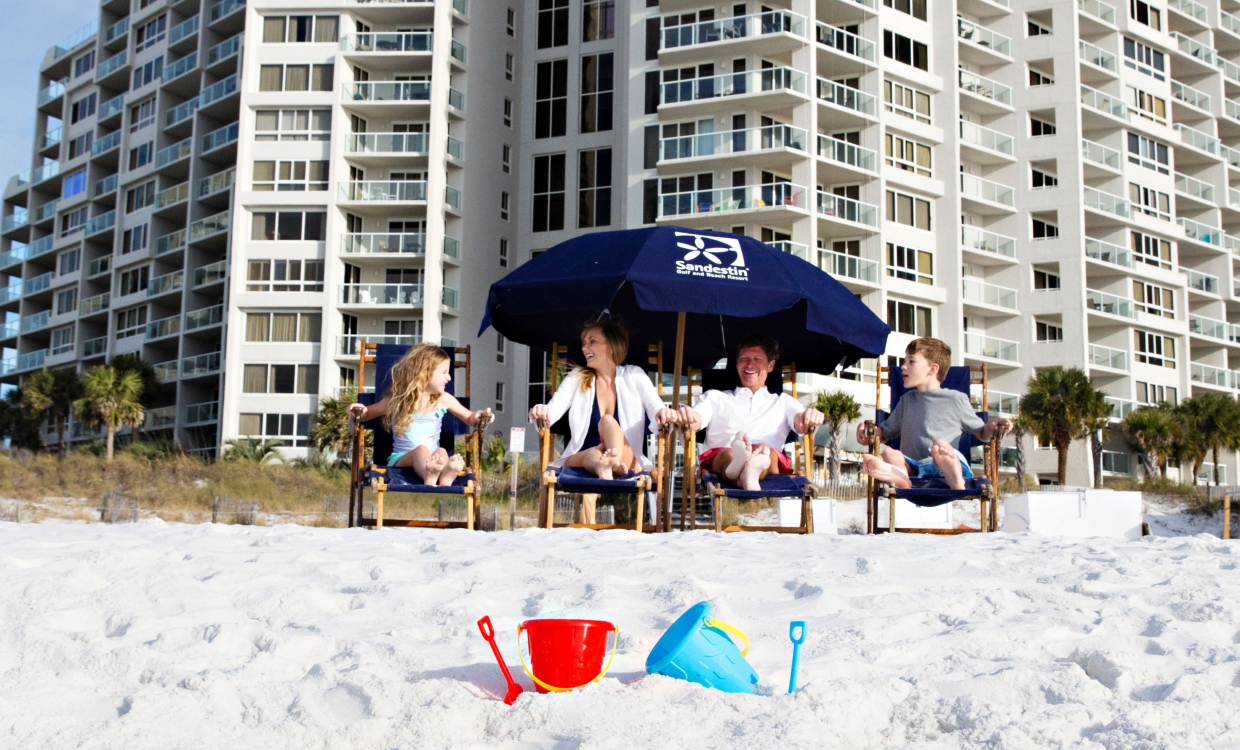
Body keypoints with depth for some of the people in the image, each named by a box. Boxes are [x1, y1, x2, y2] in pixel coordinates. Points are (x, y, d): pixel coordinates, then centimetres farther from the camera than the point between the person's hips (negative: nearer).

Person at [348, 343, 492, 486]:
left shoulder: (443, 400, 10)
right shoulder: (396, 400, 4)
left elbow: (469, 419, 19)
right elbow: (367, 414, 19)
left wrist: (478, 417, -6)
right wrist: (361, 411, -6)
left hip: (433, 460, 2)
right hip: (401, 459, -2)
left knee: (441, 452, -32)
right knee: (421, 449, -35)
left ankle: (446, 480, -67)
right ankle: (430, 478, -70)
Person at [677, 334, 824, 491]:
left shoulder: (783, 402, 32)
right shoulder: (715, 398, 30)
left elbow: (801, 424, 10)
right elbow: (694, 421, 9)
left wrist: (809, 417, -18)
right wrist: (685, 416, -19)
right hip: (718, 462, 0)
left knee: (766, 451, -35)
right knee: (728, 454, -36)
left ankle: (750, 474, -69)